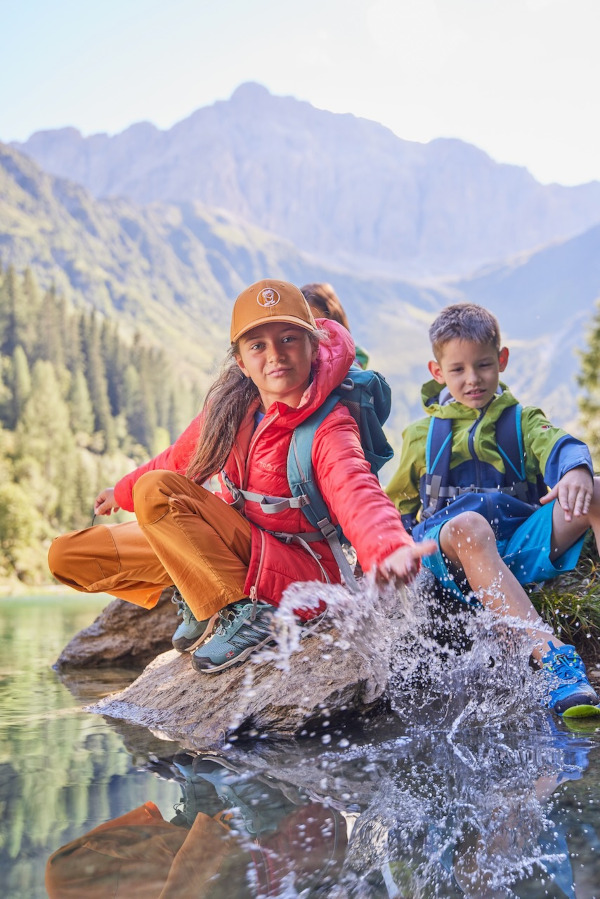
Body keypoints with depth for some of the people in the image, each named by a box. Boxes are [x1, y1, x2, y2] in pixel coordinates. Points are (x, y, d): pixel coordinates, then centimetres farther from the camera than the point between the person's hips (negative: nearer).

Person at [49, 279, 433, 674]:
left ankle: (236, 613, -23)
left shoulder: (330, 428, -20)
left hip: (296, 571, -7)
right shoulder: (234, 404, -1)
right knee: (67, 556, 3)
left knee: (155, 492, -27)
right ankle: (201, 602, 13)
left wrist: (391, 548, -62)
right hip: (235, 546, 8)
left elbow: (357, 494, -40)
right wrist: (124, 492, 32)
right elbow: (183, 457, 18)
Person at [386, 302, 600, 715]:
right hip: (454, 553, -1)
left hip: (522, 544, 2)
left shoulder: (523, 420, 20)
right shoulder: (422, 436, 22)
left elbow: (559, 446, -3)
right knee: (469, 525, -39)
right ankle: (553, 656, -55)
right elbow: (397, 508, 30)